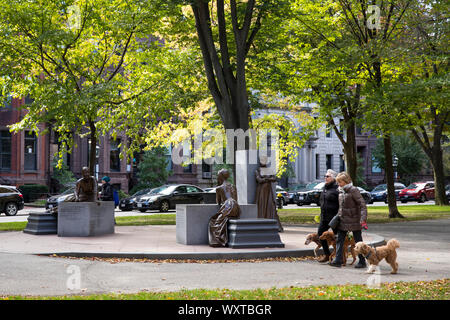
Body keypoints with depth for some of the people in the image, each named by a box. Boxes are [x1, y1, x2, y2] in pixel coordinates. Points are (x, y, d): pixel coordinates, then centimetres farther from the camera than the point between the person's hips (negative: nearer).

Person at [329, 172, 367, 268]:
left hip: (354, 220, -7)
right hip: (343, 220, 7)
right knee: (339, 240, 0)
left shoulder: (353, 190, -14)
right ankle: (338, 260, 0)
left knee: (358, 241, 3)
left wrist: (363, 218, -26)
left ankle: (362, 261, 12)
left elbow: (362, 204, -19)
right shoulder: (340, 191, 8)